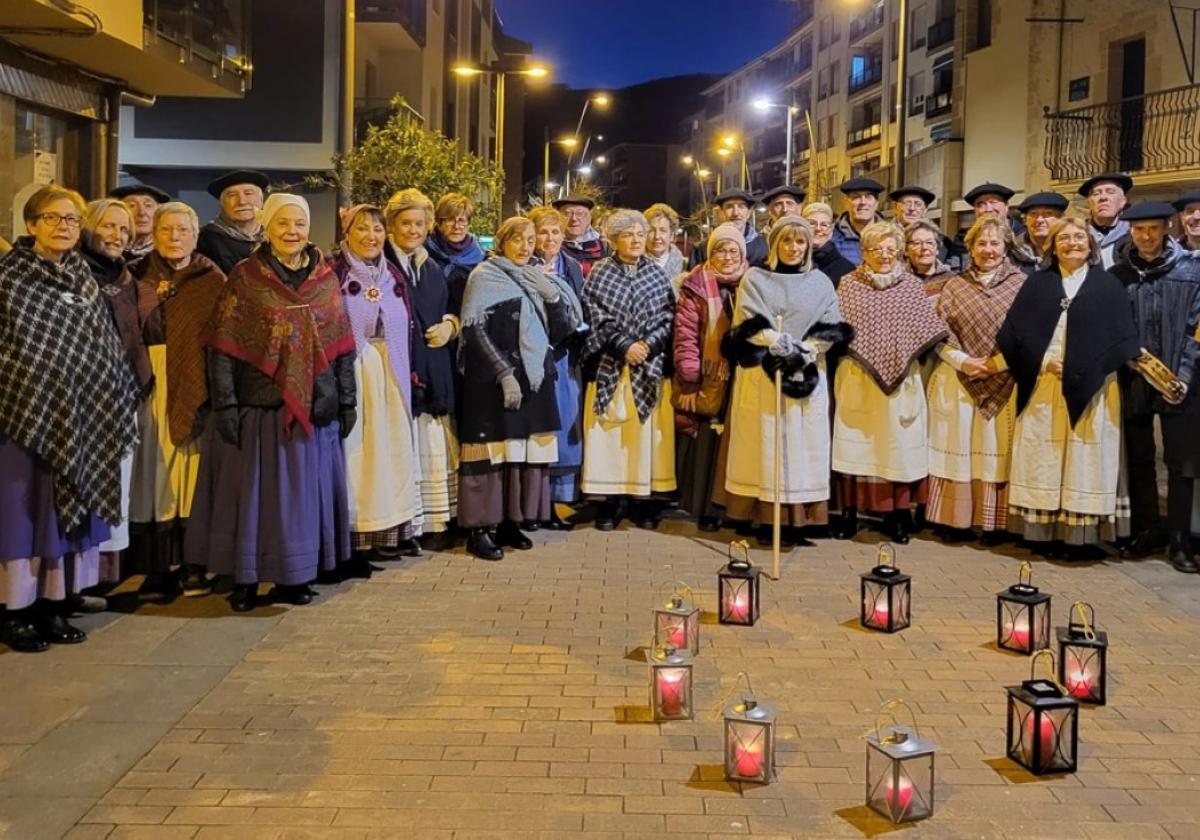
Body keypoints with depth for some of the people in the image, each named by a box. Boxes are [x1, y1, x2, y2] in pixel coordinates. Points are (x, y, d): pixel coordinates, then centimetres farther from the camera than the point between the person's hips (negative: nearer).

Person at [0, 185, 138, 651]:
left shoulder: (85, 281, 11)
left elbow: (106, 351, 14)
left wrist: (114, 407, 10)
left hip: (76, 417, 5)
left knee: (65, 506, 8)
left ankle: (54, 606, 17)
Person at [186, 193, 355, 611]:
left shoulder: (326, 278, 7)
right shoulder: (245, 276, -2)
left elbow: (342, 346, 9)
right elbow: (222, 347, -6)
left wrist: (347, 401, 6)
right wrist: (225, 404, -12)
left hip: (314, 409, 3)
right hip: (259, 406, -3)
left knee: (304, 493, 9)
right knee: (252, 492, 3)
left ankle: (294, 577, 22)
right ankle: (245, 580, 16)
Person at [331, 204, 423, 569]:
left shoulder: (394, 275, 13)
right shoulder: (333, 274, -4)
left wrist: (407, 375, 10)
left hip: (391, 376, 6)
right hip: (350, 375, -5)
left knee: (394, 450, 7)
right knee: (354, 451, -4)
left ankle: (391, 532, 17)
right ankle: (351, 541, 2)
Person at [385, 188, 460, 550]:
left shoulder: (432, 267, 18)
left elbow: (449, 309, 22)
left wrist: (450, 325, 0)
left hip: (435, 368, 6)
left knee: (435, 447, 7)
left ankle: (437, 520, 13)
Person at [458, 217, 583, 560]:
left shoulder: (538, 279, 15)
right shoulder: (485, 276, -2)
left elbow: (561, 330, 11)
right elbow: (475, 330, -10)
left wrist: (552, 295, -6)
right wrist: (505, 373, -17)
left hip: (534, 377, 6)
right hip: (495, 379, -6)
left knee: (526, 450, 4)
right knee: (493, 449, -7)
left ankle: (510, 521, 14)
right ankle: (479, 528, -1)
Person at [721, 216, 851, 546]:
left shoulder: (820, 283, 12)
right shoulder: (754, 279, 7)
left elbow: (831, 330, 3)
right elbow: (751, 326, -4)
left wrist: (804, 351, -13)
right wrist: (780, 343, -18)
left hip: (807, 376, 2)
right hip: (762, 374, -2)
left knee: (803, 447, 0)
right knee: (765, 446, -1)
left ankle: (797, 522, 3)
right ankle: (765, 521, 1)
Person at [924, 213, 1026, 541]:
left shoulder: (1021, 283, 3)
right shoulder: (954, 286, 8)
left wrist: (997, 362, -12)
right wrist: (962, 360, -11)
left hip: (1004, 383, -1)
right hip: (958, 380, 1)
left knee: (996, 449, 2)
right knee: (957, 448, 3)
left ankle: (993, 521, 10)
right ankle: (955, 519, 12)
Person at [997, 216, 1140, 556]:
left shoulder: (1109, 286, 7)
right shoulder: (1037, 283, 10)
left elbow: (1123, 339, 0)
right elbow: (1011, 332, 2)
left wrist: (1083, 369, -10)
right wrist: (1044, 361, -9)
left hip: (1089, 390, -1)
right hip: (1042, 388, 1)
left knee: (1084, 458, -2)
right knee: (1042, 458, -1)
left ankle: (1078, 533, 2)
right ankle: (1046, 531, 3)